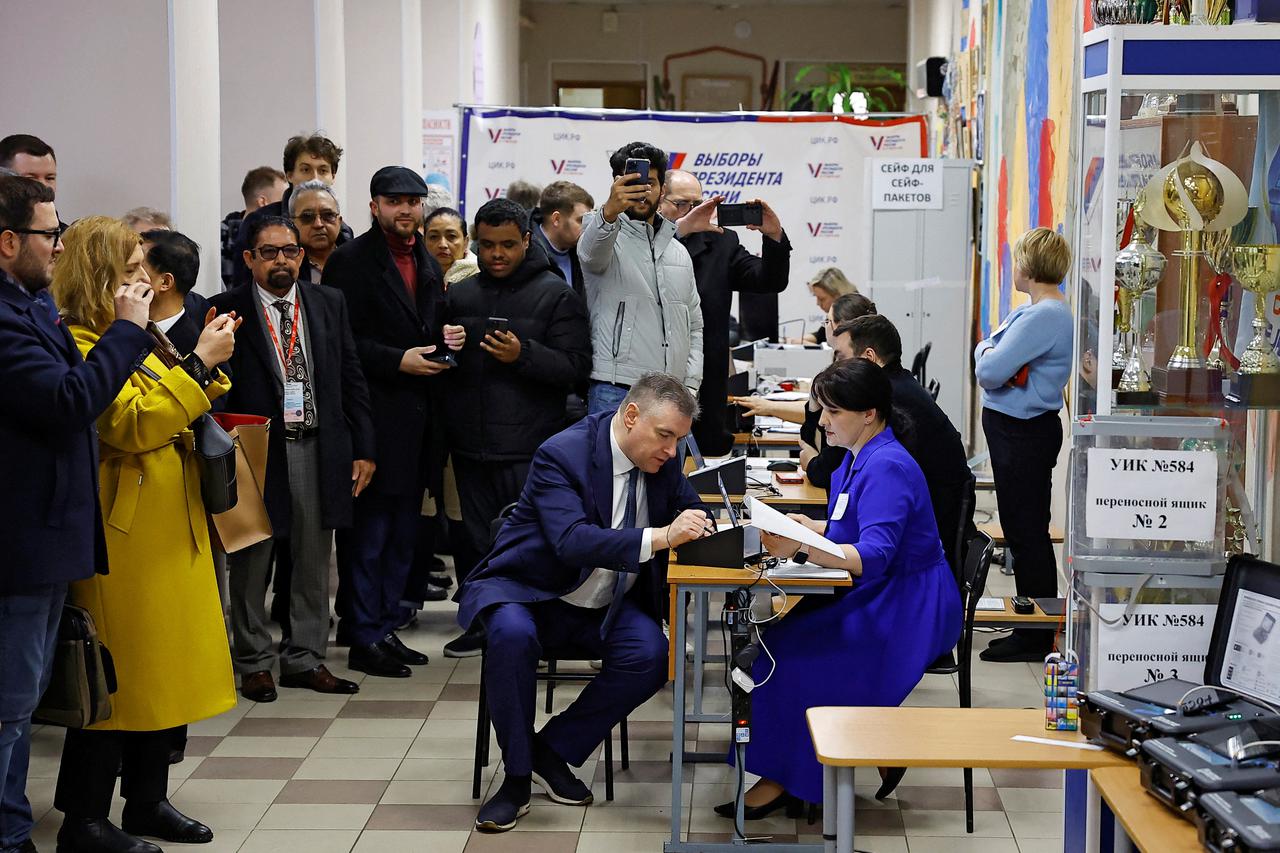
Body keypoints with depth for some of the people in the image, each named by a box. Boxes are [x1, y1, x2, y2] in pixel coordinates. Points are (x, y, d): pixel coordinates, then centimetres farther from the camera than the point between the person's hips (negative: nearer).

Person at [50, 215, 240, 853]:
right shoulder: (78, 346, -13)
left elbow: (175, 414, 25)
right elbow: (131, 424, -22)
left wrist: (209, 364, 9)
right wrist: (199, 364, -18)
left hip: (167, 529, 10)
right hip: (123, 532, -10)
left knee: (163, 666, 13)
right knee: (116, 675, -6)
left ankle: (147, 799, 23)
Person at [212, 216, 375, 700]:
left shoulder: (329, 304, 8)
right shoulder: (227, 310, -3)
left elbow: (351, 378, 9)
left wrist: (363, 448, 6)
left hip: (318, 447, 4)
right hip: (255, 449, -3)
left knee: (313, 560, 10)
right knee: (252, 560, 5)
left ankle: (305, 658, 21)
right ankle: (253, 662, 17)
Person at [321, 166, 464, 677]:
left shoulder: (428, 265, 16)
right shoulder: (352, 261, -7)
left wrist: (447, 340, 5)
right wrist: (397, 361, -19)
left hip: (418, 418, 8)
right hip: (375, 418, -8)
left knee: (401, 533, 13)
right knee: (368, 533, -3)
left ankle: (385, 628, 22)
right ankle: (364, 640, 3)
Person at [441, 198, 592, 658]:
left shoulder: (555, 295, -1)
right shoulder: (459, 295, 14)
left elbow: (576, 365, -8)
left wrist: (524, 356, -21)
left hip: (529, 448, -5)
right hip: (471, 446, 5)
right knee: (477, 539, 12)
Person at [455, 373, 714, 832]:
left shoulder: (662, 459, -2)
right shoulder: (562, 454, -23)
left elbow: (693, 514, 11)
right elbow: (573, 541, -36)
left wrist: (703, 529, -15)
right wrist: (660, 537, -47)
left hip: (606, 605, 5)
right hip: (529, 592, -5)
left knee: (651, 655, -25)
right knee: (512, 635, -37)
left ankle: (552, 750, -6)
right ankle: (516, 776, -19)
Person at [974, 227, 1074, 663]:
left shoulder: (1041, 317, -21)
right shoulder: (1049, 310, 13)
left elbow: (989, 372, -24)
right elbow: (990, 357, 16)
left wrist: (985, 350, -3)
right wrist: (991, 352, -7)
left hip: (1023, 434, -11)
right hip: (1019, 429, 11)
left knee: (1026, 531, -3)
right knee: (1023, 529, 17)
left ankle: (1034, 639, 4)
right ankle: (1034, 629, 26)